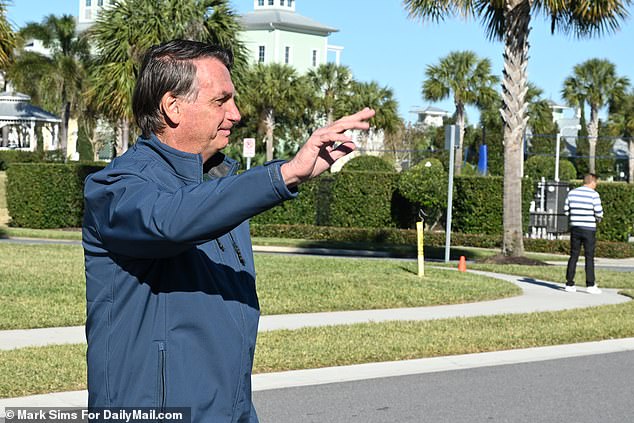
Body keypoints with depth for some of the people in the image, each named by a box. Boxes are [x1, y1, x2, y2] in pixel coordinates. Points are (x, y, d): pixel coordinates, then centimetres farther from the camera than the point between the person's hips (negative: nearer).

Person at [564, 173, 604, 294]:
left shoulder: (572, 193, 5)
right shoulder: (593, 194, -9)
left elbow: (566, 210, 8)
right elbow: (599, 212, -11)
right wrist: (598, 219, 11)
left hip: (575, 228, 4)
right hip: (589, 229, -4)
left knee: (573, 256, 9)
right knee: (589, 257, 1)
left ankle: (569, 284, 8)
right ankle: (590, 285, 0)